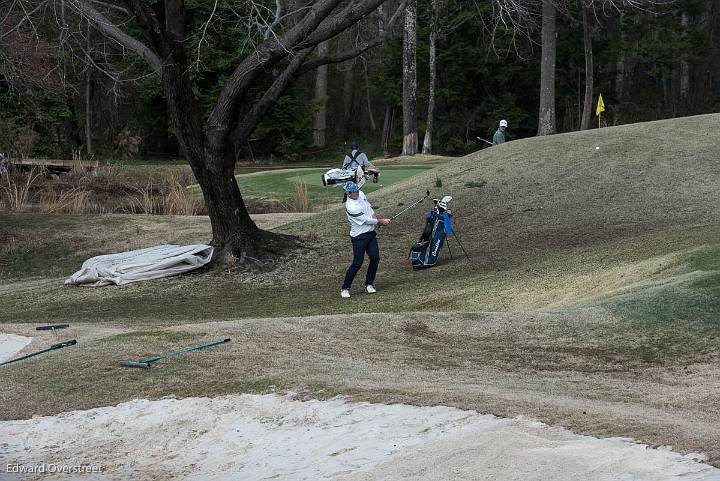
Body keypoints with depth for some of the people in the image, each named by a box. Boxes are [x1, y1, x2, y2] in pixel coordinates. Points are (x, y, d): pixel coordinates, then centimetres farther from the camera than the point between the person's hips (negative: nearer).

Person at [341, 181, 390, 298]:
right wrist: (381, 221, -8)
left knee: (375, 258, -1)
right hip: (359, 237, -8)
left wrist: (376, 217, 0)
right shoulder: (350, 207, -24)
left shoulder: (361, 194, 2)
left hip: (371, 233, 8)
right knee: (357, 263, -10)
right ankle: (345, 288, -1)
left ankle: (369, 284, 15)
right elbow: (366, 220, -19)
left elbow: (369, 208, 20)